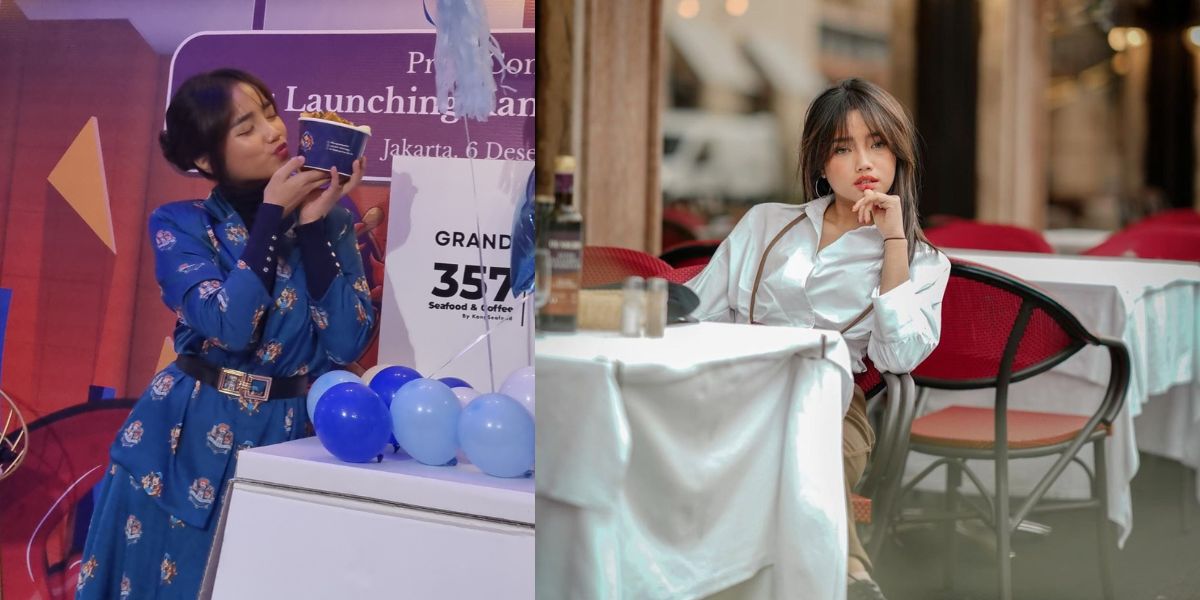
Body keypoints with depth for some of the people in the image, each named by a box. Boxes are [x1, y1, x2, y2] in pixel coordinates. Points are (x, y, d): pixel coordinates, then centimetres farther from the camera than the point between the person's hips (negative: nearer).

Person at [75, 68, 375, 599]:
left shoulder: (329, 214, 0)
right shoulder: (179, 223, -4)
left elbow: (346, 342, -10)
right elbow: (229, 327, -20)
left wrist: (313, 222, -14)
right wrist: (273, 211, -16)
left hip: (287, 438, 1)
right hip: (188, 440, -1)